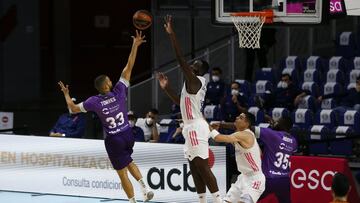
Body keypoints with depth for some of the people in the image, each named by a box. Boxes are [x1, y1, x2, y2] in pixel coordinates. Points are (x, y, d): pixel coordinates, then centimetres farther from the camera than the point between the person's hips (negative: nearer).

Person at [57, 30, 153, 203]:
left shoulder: (94, 101, -13)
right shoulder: (119, 91, -10)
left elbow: (73, 108, 0)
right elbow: (128, 67, -8)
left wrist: (66, 94, 16)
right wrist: (135, 46, -5)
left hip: (113, 139, -3)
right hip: (127, 134, 3)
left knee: (122, 173, 4)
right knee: (129, 162, 28)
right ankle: (144, 188, 10)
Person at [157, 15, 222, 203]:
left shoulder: (195, 81, -12)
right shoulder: (193, 83, 18)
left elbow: (181, 60, -22)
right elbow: (179, 101, 29)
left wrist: (171, 34, -22)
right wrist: (166, 87, 20)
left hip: (195, 127, -11)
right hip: (192, 127, 11)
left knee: (203, 167, -11)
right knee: (195, 167, 11)